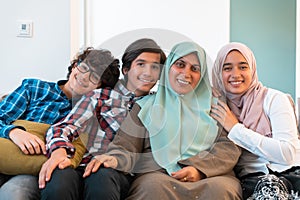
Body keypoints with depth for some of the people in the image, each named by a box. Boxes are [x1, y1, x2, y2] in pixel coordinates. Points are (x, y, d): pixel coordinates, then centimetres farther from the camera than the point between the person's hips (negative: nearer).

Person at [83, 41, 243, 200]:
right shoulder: (147, 106, 16)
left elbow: (229, 146, 7)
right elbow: (124, 147, 7)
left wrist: (200, 168, -12)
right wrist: (115, 159, -19)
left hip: (211, 175, 1)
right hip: (158, 173, 0)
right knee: (154, 187, -35)